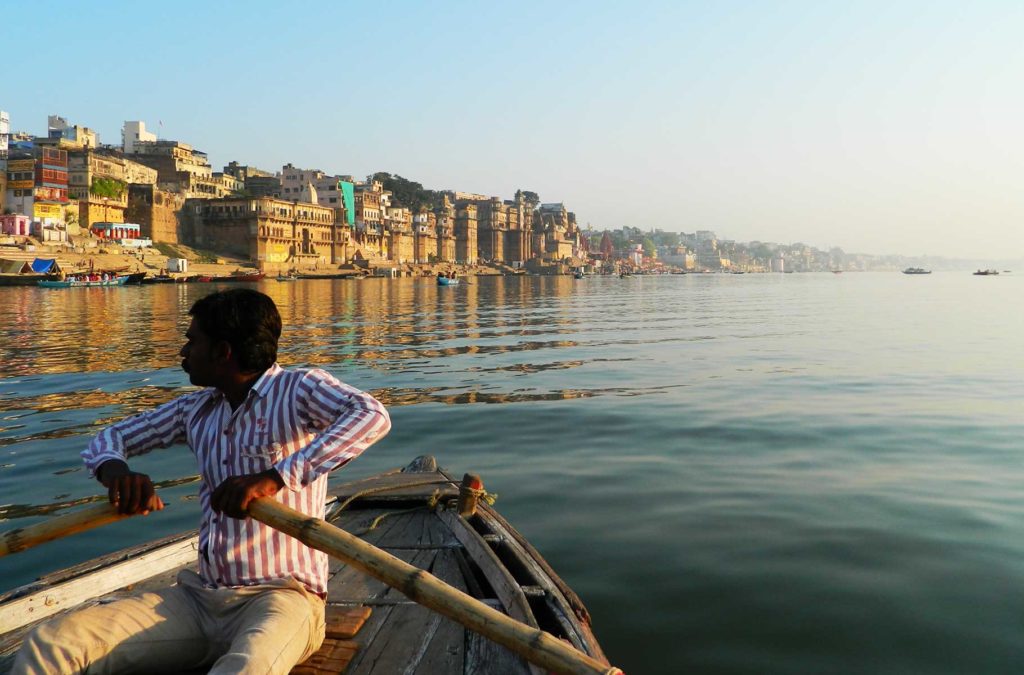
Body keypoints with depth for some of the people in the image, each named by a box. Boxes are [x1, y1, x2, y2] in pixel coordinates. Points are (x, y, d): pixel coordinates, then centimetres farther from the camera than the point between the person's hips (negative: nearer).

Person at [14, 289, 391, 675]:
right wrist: (114, 470, -6)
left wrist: (277, 477, -34)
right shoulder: (196, 410, 14)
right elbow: (110, 438, 19)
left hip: (278, 595, -6)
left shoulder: (297, 389, -7)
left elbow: (373, 416, -25)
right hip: (200, 596, 6)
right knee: (49, 644, -12)